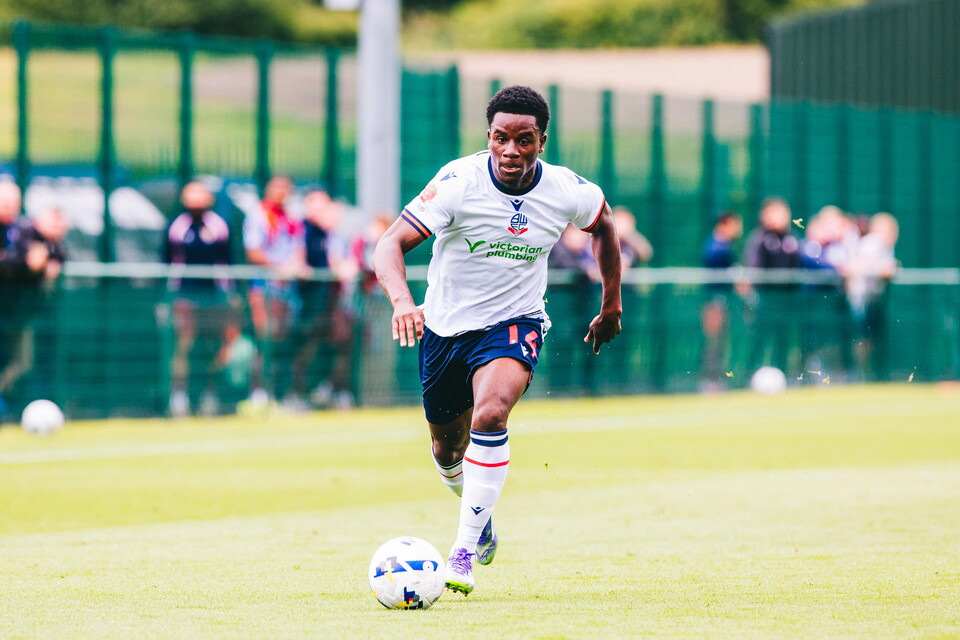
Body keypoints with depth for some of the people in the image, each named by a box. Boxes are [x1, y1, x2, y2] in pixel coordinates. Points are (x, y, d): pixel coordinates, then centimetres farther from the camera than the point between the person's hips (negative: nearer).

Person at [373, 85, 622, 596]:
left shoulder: (567, 192, -14)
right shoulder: (458, 183, -23)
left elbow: (603, 224, 10)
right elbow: (390, 245, -29)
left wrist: (611, 304, 15)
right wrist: (402, 300, -49)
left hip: (514, 324, -1)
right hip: (445, 325, 1)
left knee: (490, 414, -30)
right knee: (447, 449, 16)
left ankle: (465, 551, -25)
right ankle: (481, 519, 51)